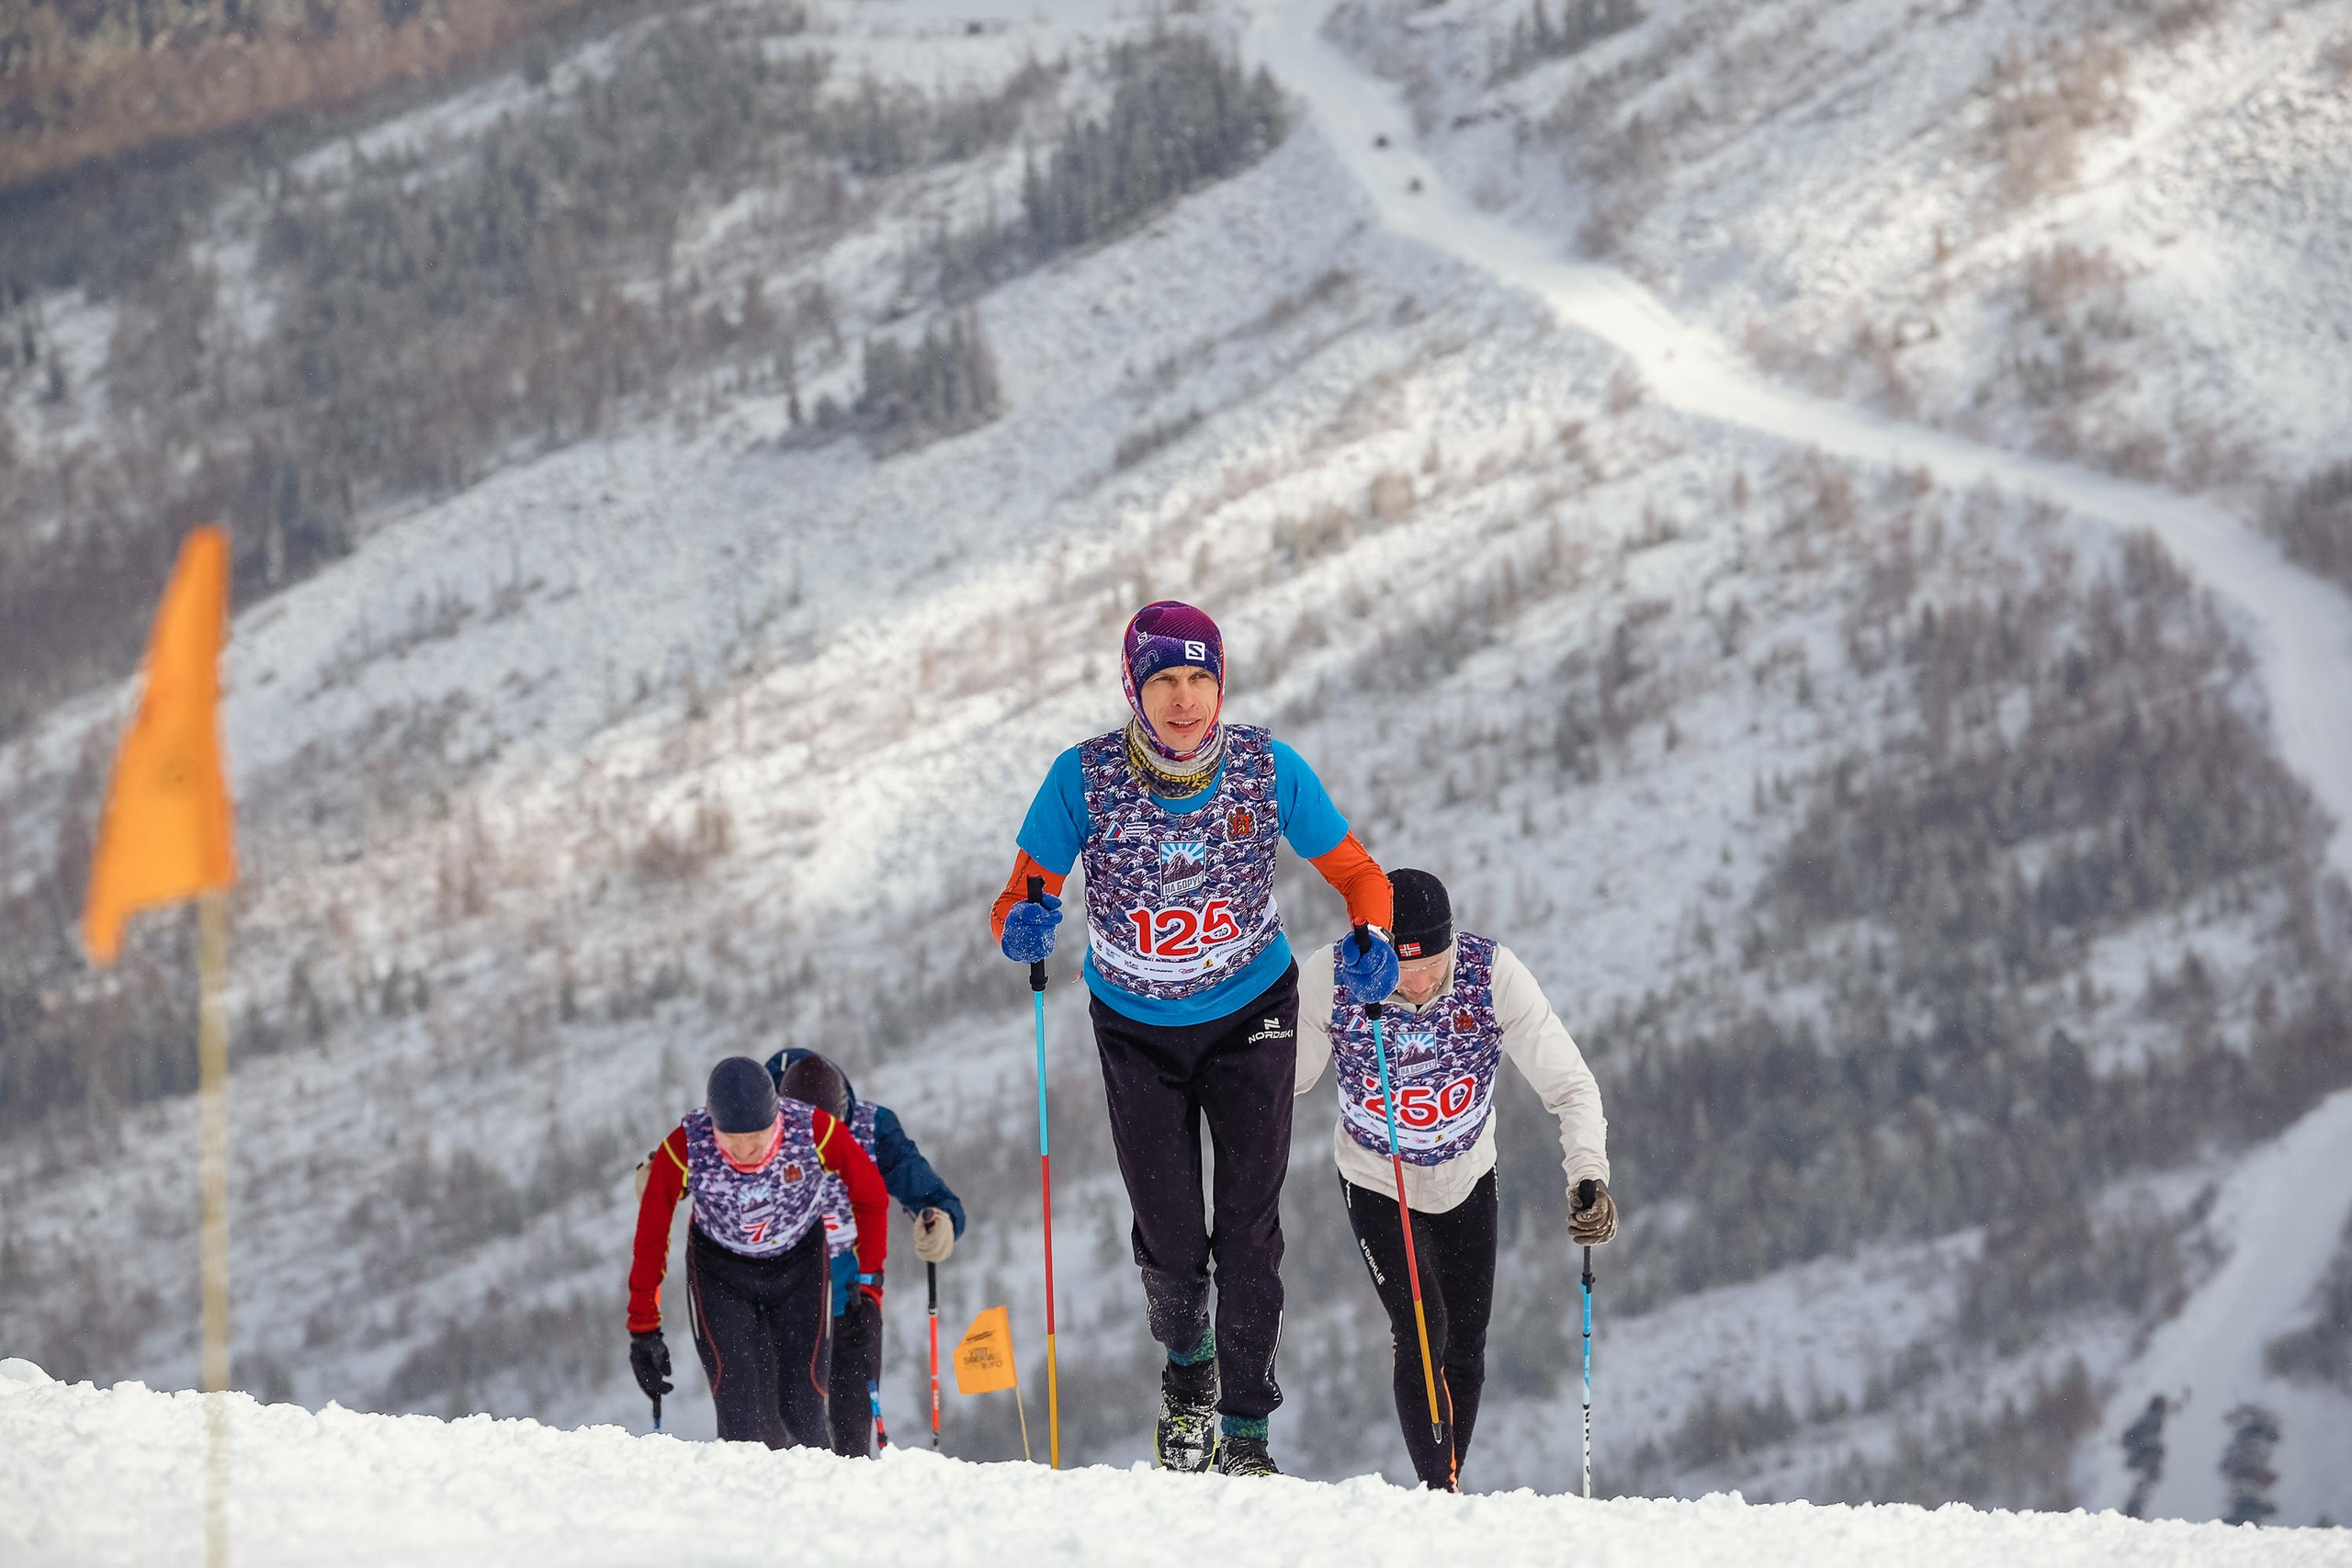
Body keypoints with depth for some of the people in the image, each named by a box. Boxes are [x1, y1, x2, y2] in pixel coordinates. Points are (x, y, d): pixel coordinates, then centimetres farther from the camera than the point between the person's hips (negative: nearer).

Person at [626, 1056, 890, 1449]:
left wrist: (869, 1280, -10)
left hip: (800, 1265, 0)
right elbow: (650, 1239, -14)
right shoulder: (683, 1151, -29)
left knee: (801, 1412, -9)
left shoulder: (815, 1131, -29)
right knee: (740, 1412, -16)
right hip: (720, 1269, 0)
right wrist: (644, 1328, -11)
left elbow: (871, 1197, -10)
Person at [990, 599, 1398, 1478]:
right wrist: (1023, 925, -38)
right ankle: (1187, 1358, 35)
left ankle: (1246, 1424, 5)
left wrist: (1372, 941, -28)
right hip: (1138, 1028, 0)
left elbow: (1354, 873, -7)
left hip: (1250, 1017, 0)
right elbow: (1023, 895, -13)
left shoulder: (1267, 770, -18)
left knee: (1249, 1224, -6)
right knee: (1169, 1234, 1)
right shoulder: (1085, 778, -20)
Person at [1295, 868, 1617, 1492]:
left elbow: (1569, 1083, -26)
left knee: (1466, 1347, 11)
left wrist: (1589, 1175, -40)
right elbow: (1286, 1074, -15)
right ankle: (1437, 1489, -3)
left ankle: (1451, 1481, 32)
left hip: (1468, 1180, 2)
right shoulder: (1332, 979, -29)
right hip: (1377, 1184, -2)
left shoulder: (1494, 976, -28)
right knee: (1423, 1333, -16)